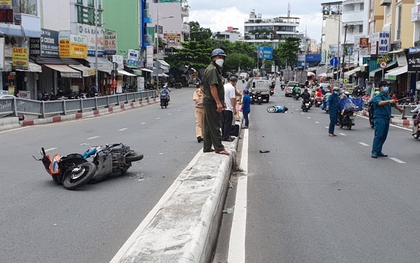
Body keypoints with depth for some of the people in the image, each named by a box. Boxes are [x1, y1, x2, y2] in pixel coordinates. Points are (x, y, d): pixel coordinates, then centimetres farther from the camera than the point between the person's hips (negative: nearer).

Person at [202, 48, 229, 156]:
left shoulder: (216, 69, 21)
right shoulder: (212, 70, -13)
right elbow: (212, 87, -21)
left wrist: (221, 102, 23)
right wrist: (218, 103, -24)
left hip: (209, 102, 11)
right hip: (212, 102, -11)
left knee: (209, 126, 13)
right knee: (214, 126, -8)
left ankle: (207, 148, 20)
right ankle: (219, 148, -6)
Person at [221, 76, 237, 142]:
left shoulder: (223, 86, 14)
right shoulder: (231, 88, -12)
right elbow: (232, 99, -16)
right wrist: (234, 109, -14)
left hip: (222, 107, 8)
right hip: (228, 108, -8)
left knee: (223, 123, 13)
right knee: (228, 123, -3)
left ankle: (223, 136, 19)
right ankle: (226, 137, -2)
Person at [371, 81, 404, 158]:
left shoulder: (388, 97, 18)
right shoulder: (377, 97, -7)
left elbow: (394, 104, 37)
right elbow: (380, 103, -30)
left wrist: (400, 109, 52)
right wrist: (389, 101, -45)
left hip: (386, 118, 8)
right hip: (379, 118, -8)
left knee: (383, 136, 8)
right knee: (378, 135, -14)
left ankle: (379, 151, 14)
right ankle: (374, 152, -13)